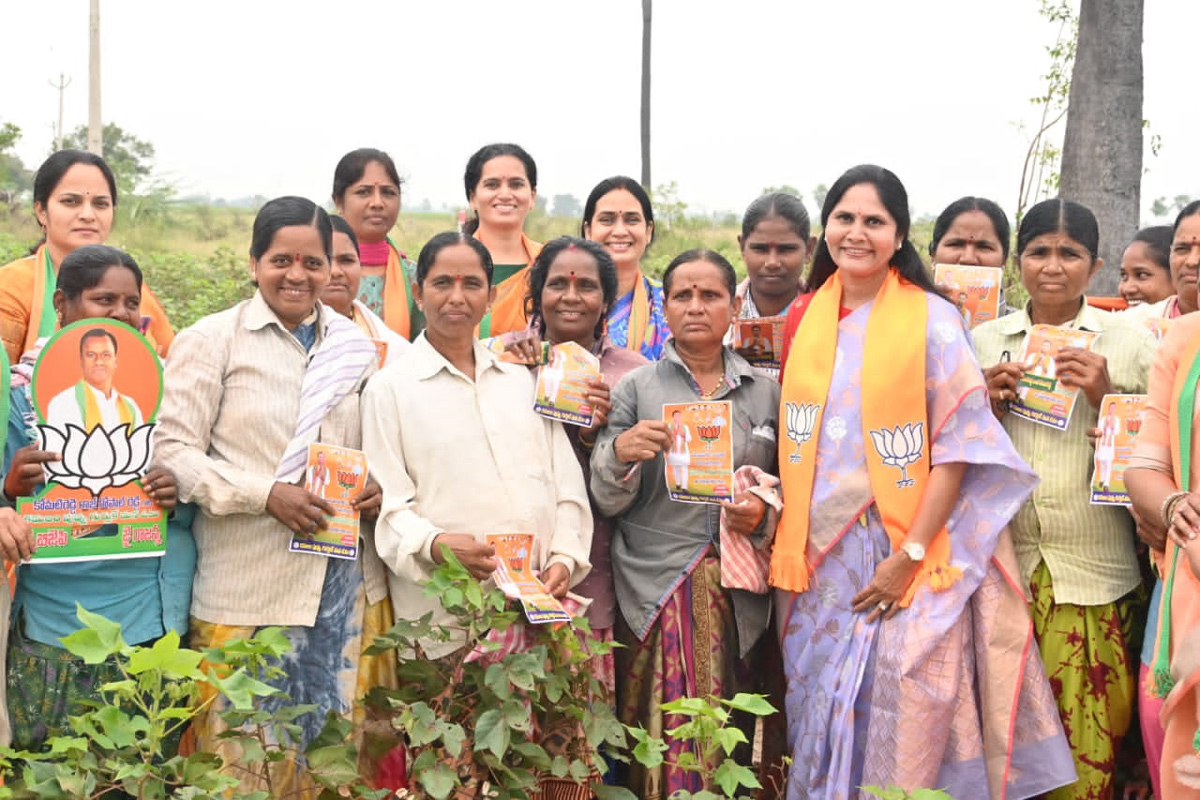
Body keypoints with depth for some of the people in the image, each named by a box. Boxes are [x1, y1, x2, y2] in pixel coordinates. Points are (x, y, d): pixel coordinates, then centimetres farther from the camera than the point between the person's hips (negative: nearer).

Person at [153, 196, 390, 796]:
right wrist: (267, 495, -17)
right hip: (248, 584, -4)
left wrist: (381, 488, -1)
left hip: (347, 582, 4)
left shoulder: (353, 345, 12)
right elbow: (172, 450, -7)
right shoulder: (212, 340, -2)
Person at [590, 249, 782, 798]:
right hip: (655, 591, -1)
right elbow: (607, 501, 2)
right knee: (660, 747, -7)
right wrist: (619, 454, -18)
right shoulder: (635, 388, 6)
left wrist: (762, 514, -5)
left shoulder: (765, 392, 10)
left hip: (739, 596, 2)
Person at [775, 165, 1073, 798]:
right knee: (820, 730, 9)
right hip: (818, 560, 4)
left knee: (898, 738, -3)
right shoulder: (804, 318, 8)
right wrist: (784, 545, 4)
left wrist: (909, 557, -15)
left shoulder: (932, 320, -6)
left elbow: (956, 449, -9)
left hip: (902, 560, -4)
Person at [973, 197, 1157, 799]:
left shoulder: (1130, 341, 3)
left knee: (1086, 743, -2)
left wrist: (1104, 396, -12)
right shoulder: (983, 341, 10)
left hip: (1093, 575, -2)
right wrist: (990, 405, -5)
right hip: (1002, 565, 2)